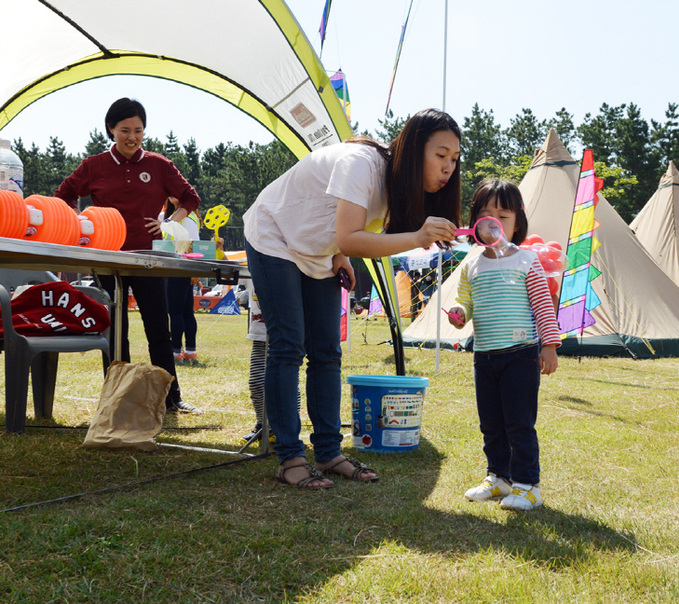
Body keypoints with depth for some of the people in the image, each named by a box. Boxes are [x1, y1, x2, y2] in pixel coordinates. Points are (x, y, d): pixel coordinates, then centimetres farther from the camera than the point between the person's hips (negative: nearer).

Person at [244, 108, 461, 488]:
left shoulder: (399, 182, -8)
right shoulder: (361, 164, -33)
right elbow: (348, 239, -43)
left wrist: (342, 256, -6)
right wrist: (416, 237, -51)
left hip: (320, 253, 8)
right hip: (274, 241, -8)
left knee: (327, 353, 3)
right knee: (288, 348, -11)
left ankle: (329, 453, 10)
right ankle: (290, 458, -4)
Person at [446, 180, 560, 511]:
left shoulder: (526, 261, -3)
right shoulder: (471, 267, 8)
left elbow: (544, 306, -4)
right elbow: (465, 301, 18)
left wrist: (550, 344, -9)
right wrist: (459, 312, -6)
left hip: (520, 355, -5)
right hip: (484, 356, 5)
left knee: (520, 422, -3)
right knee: (490, 424, 13)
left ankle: (526, 484, 8)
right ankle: (499, 477, 27)